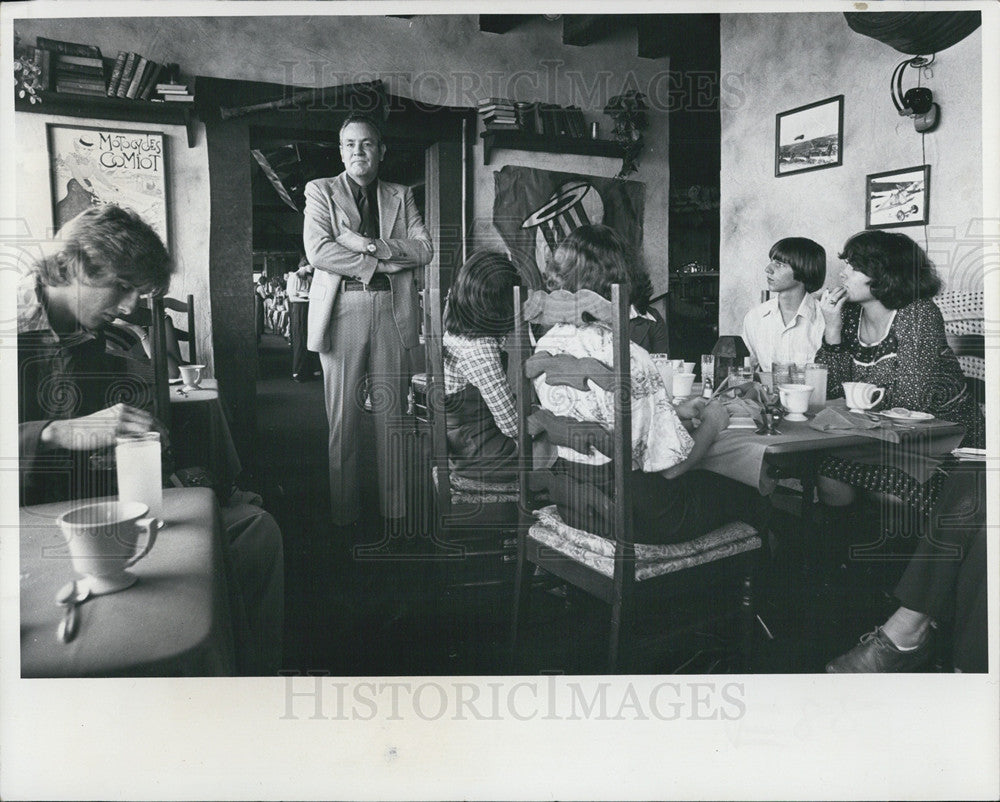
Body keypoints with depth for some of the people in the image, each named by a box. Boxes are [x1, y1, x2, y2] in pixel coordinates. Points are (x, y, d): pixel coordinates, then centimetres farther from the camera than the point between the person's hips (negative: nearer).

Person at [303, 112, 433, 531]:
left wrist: (370, 244, -9)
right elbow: (317, 250, -5)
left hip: (393, 311, 2)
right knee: (343, 418, -1)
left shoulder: (400, 196, 18)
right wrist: (380, 262, -8)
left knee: (392, 415, 4)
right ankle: (343, 514, 8)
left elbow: (424, 248, 4)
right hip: (342, 309, -2)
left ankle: (394, 510, 13)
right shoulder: (320, 191, 10)